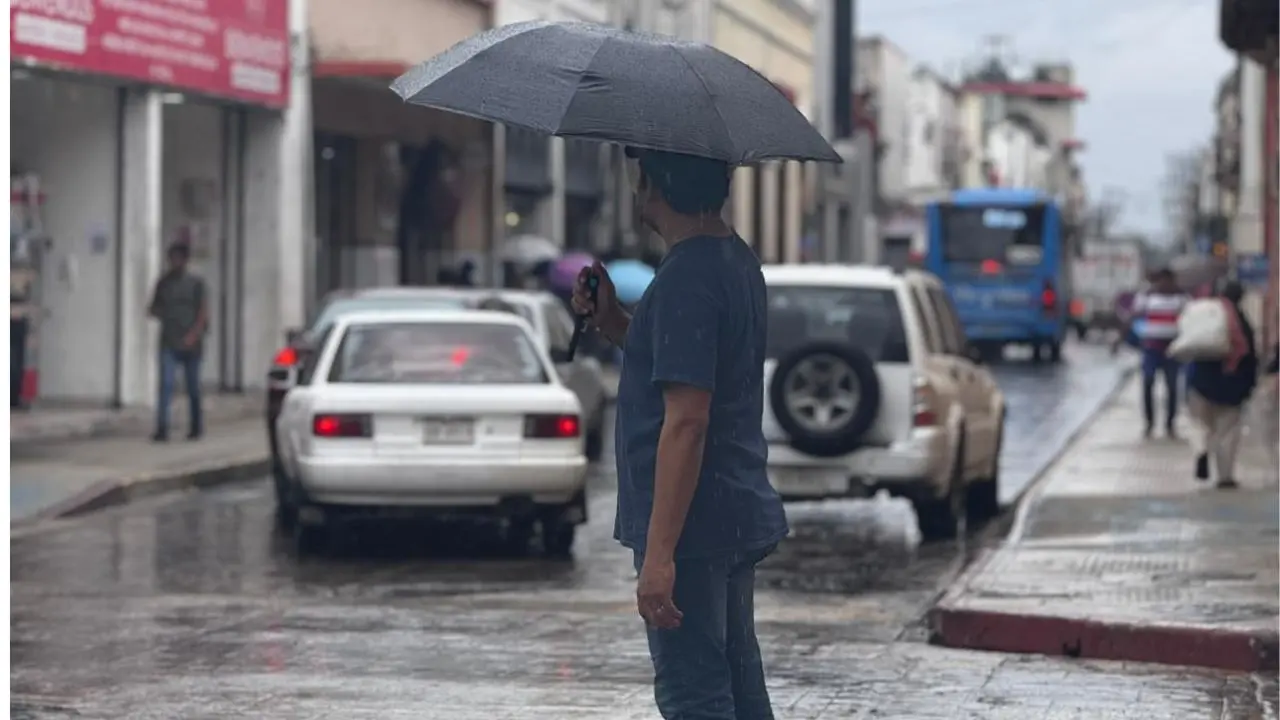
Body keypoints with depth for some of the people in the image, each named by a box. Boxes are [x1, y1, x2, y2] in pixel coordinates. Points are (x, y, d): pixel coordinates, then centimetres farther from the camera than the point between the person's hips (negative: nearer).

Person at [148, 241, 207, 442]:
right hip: (168, 343, 1)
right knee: (166, 384, -11)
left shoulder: (195, 282, 2)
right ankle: (161, 428, -17)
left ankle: (196, 427, 21)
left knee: (193, 388, 7)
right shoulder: (163, 282, 9)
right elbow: (154, 308, 16)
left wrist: (193, 335, -13)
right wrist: (160, 313, -8)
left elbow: (203, 313, -1)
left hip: (190, 344, -1)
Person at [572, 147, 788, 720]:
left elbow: (686, 420, -25)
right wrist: (615, 323, 11)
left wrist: (659, 552, -27)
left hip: (693, 523, -10)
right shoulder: (738, 263, 12)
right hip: (737, 518, 10)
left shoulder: (685, 280, -19)